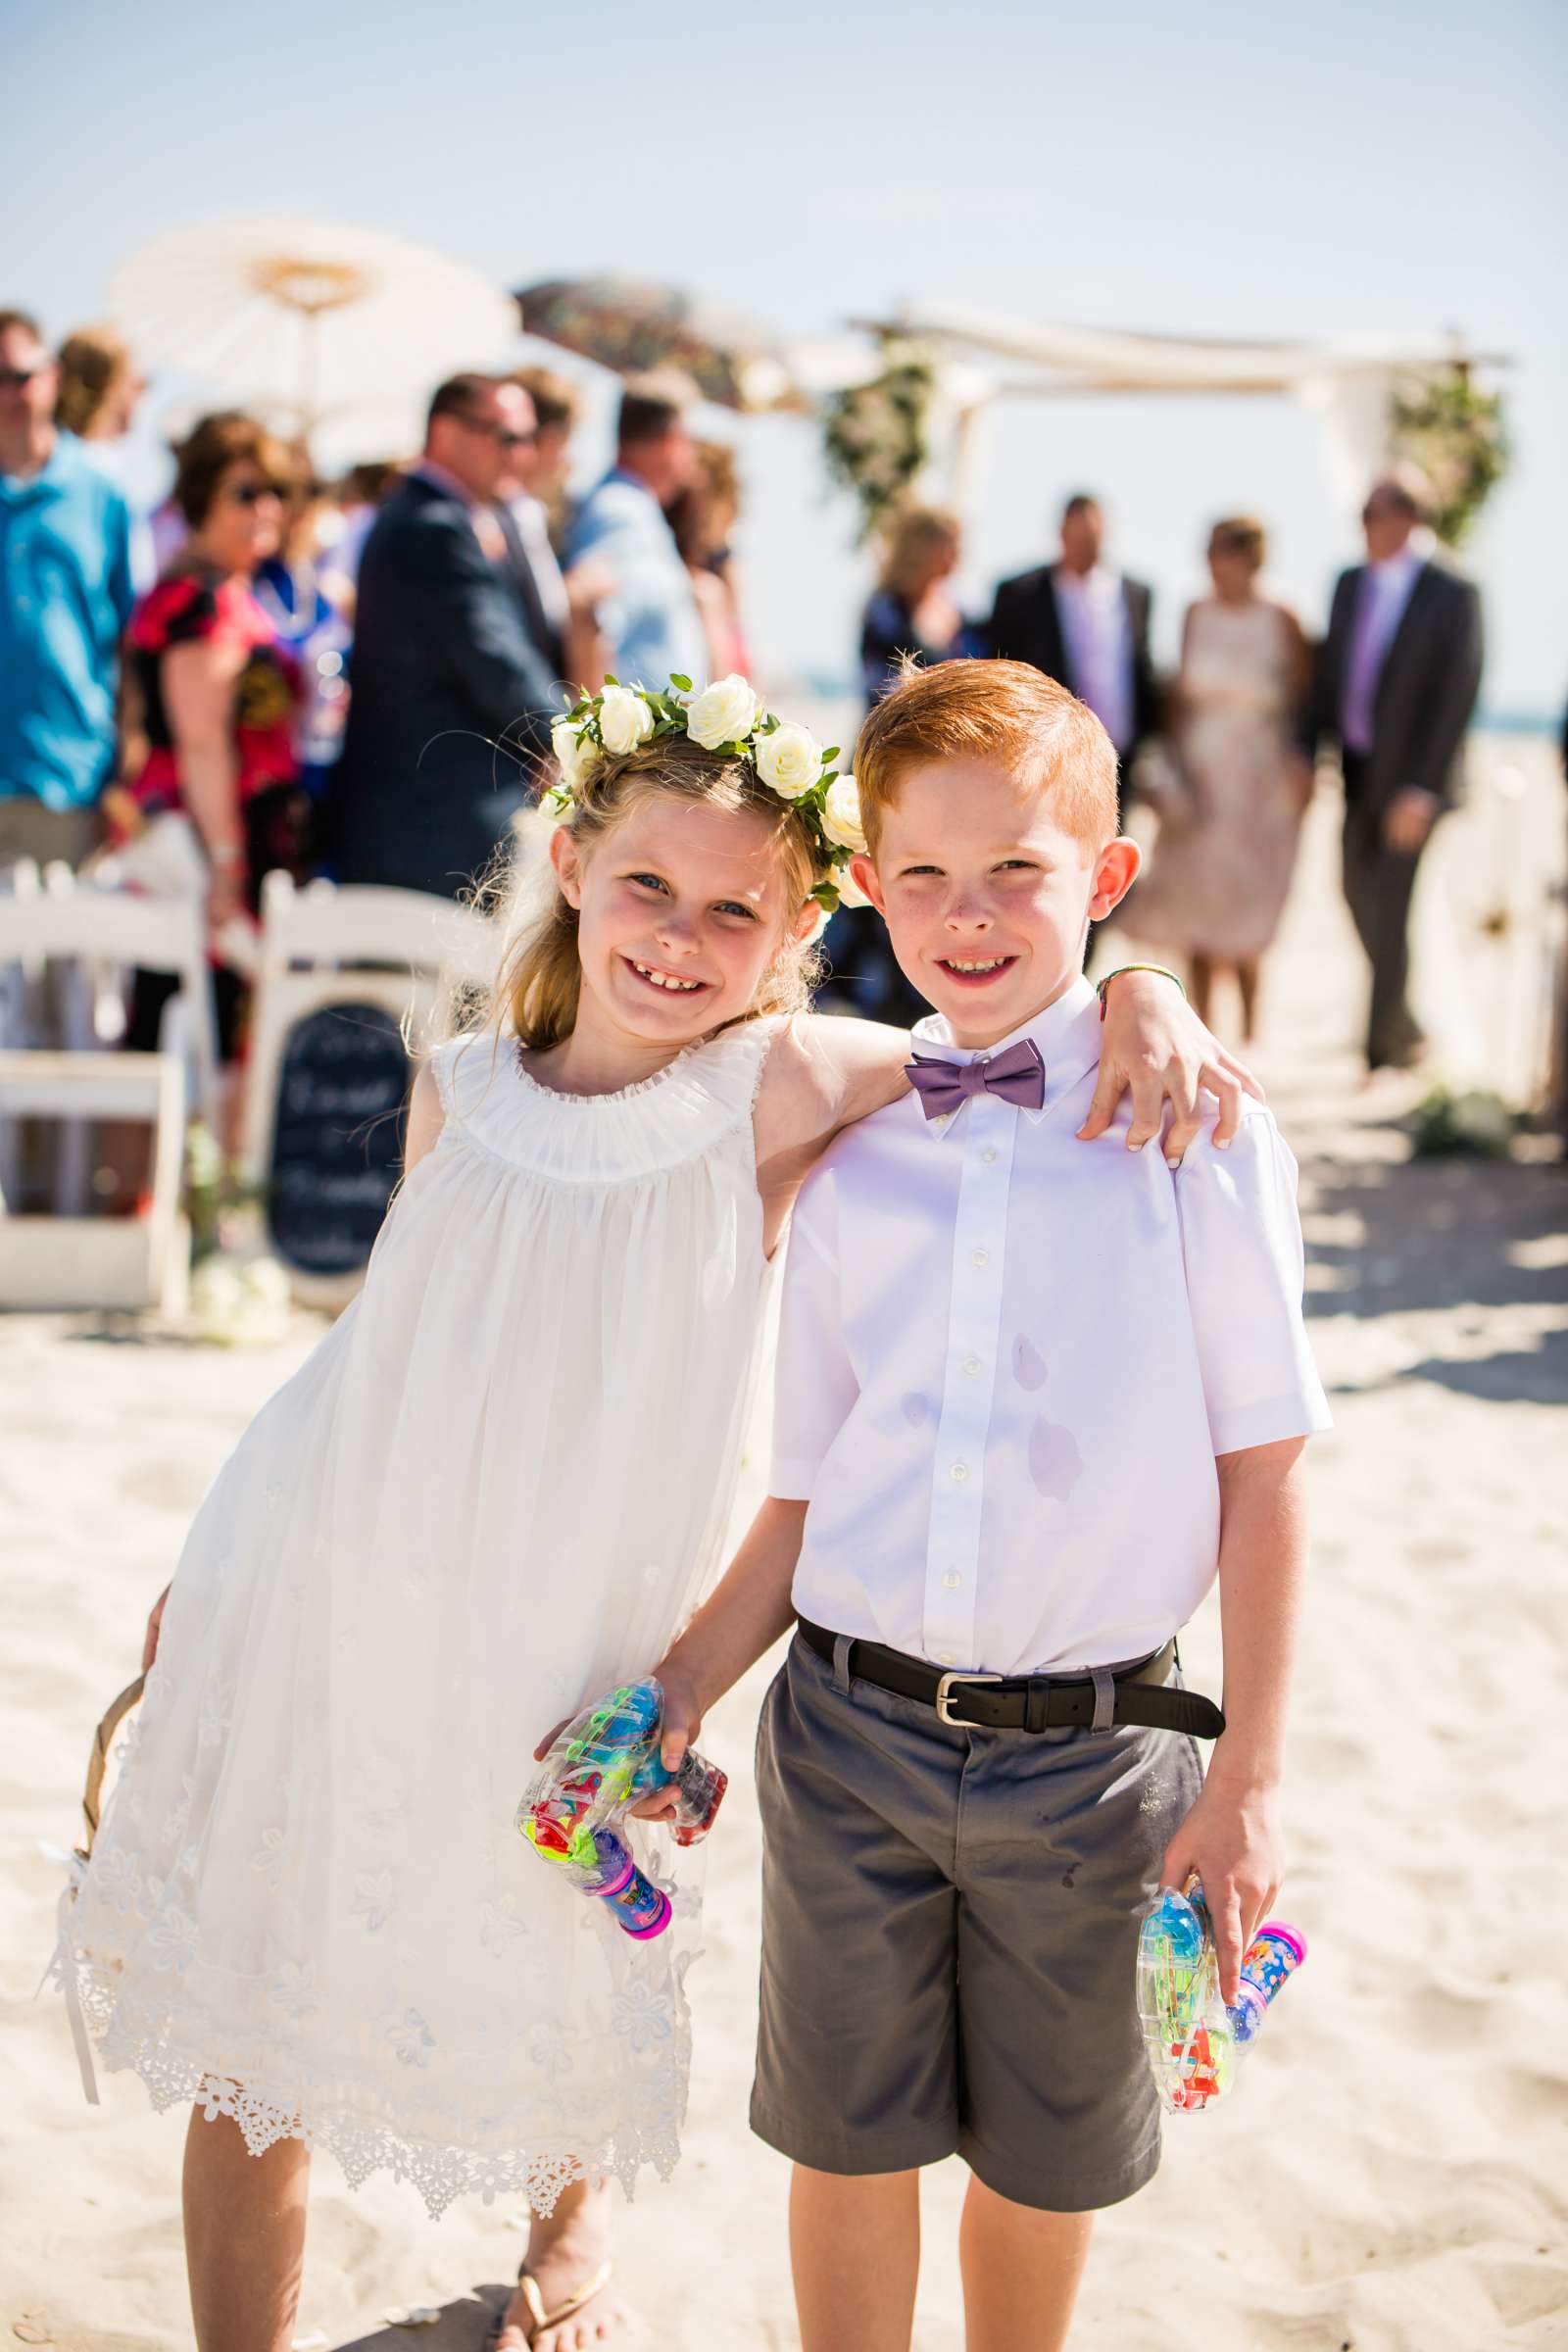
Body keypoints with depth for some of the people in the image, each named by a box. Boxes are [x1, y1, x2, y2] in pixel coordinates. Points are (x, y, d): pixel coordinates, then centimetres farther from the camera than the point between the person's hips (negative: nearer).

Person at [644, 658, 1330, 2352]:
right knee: (847, 2140, 17)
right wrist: (686, 1683, -2)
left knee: (1046, 2157, 17)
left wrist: (1247, 1777, -5)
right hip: (849, 1730, 2)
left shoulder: (1197, 1135, -7)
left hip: (1091, 1757, -2)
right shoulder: (847, 1160, 2)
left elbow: (1262, 1469, -5)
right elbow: (809, 1490, 7)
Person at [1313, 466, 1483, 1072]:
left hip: (1413, 777, -6)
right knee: (1359, 894, 15)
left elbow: (1458, 695, -14)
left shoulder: (1453, 595, -11)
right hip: (1358, 772, 6)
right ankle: (1406, 1023, 34)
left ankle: (1383, 1042, 11)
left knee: (1390, 909, -5)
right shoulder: (1349, 583, 8)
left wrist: (1422, 788, -18)